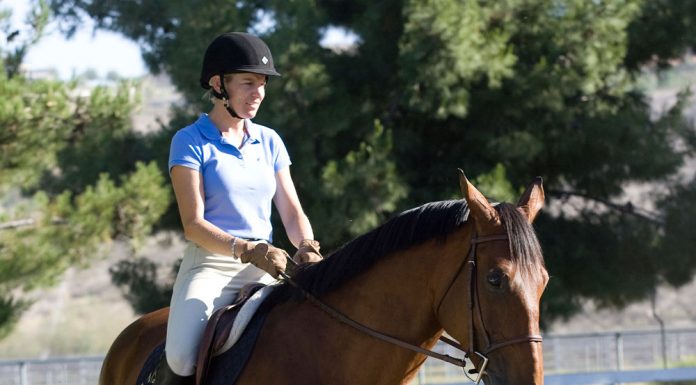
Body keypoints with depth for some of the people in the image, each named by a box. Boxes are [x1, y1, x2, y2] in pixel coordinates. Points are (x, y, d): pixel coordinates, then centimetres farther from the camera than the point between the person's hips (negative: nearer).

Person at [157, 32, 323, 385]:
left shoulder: (269, 142, 13)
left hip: (263, 271, 4)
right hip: (209, 265, -4)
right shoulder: (190, 142, -2)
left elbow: (292, 212, 11)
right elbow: (193, 224, -9)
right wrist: (245, 249, -25)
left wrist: (307, 246, -12)